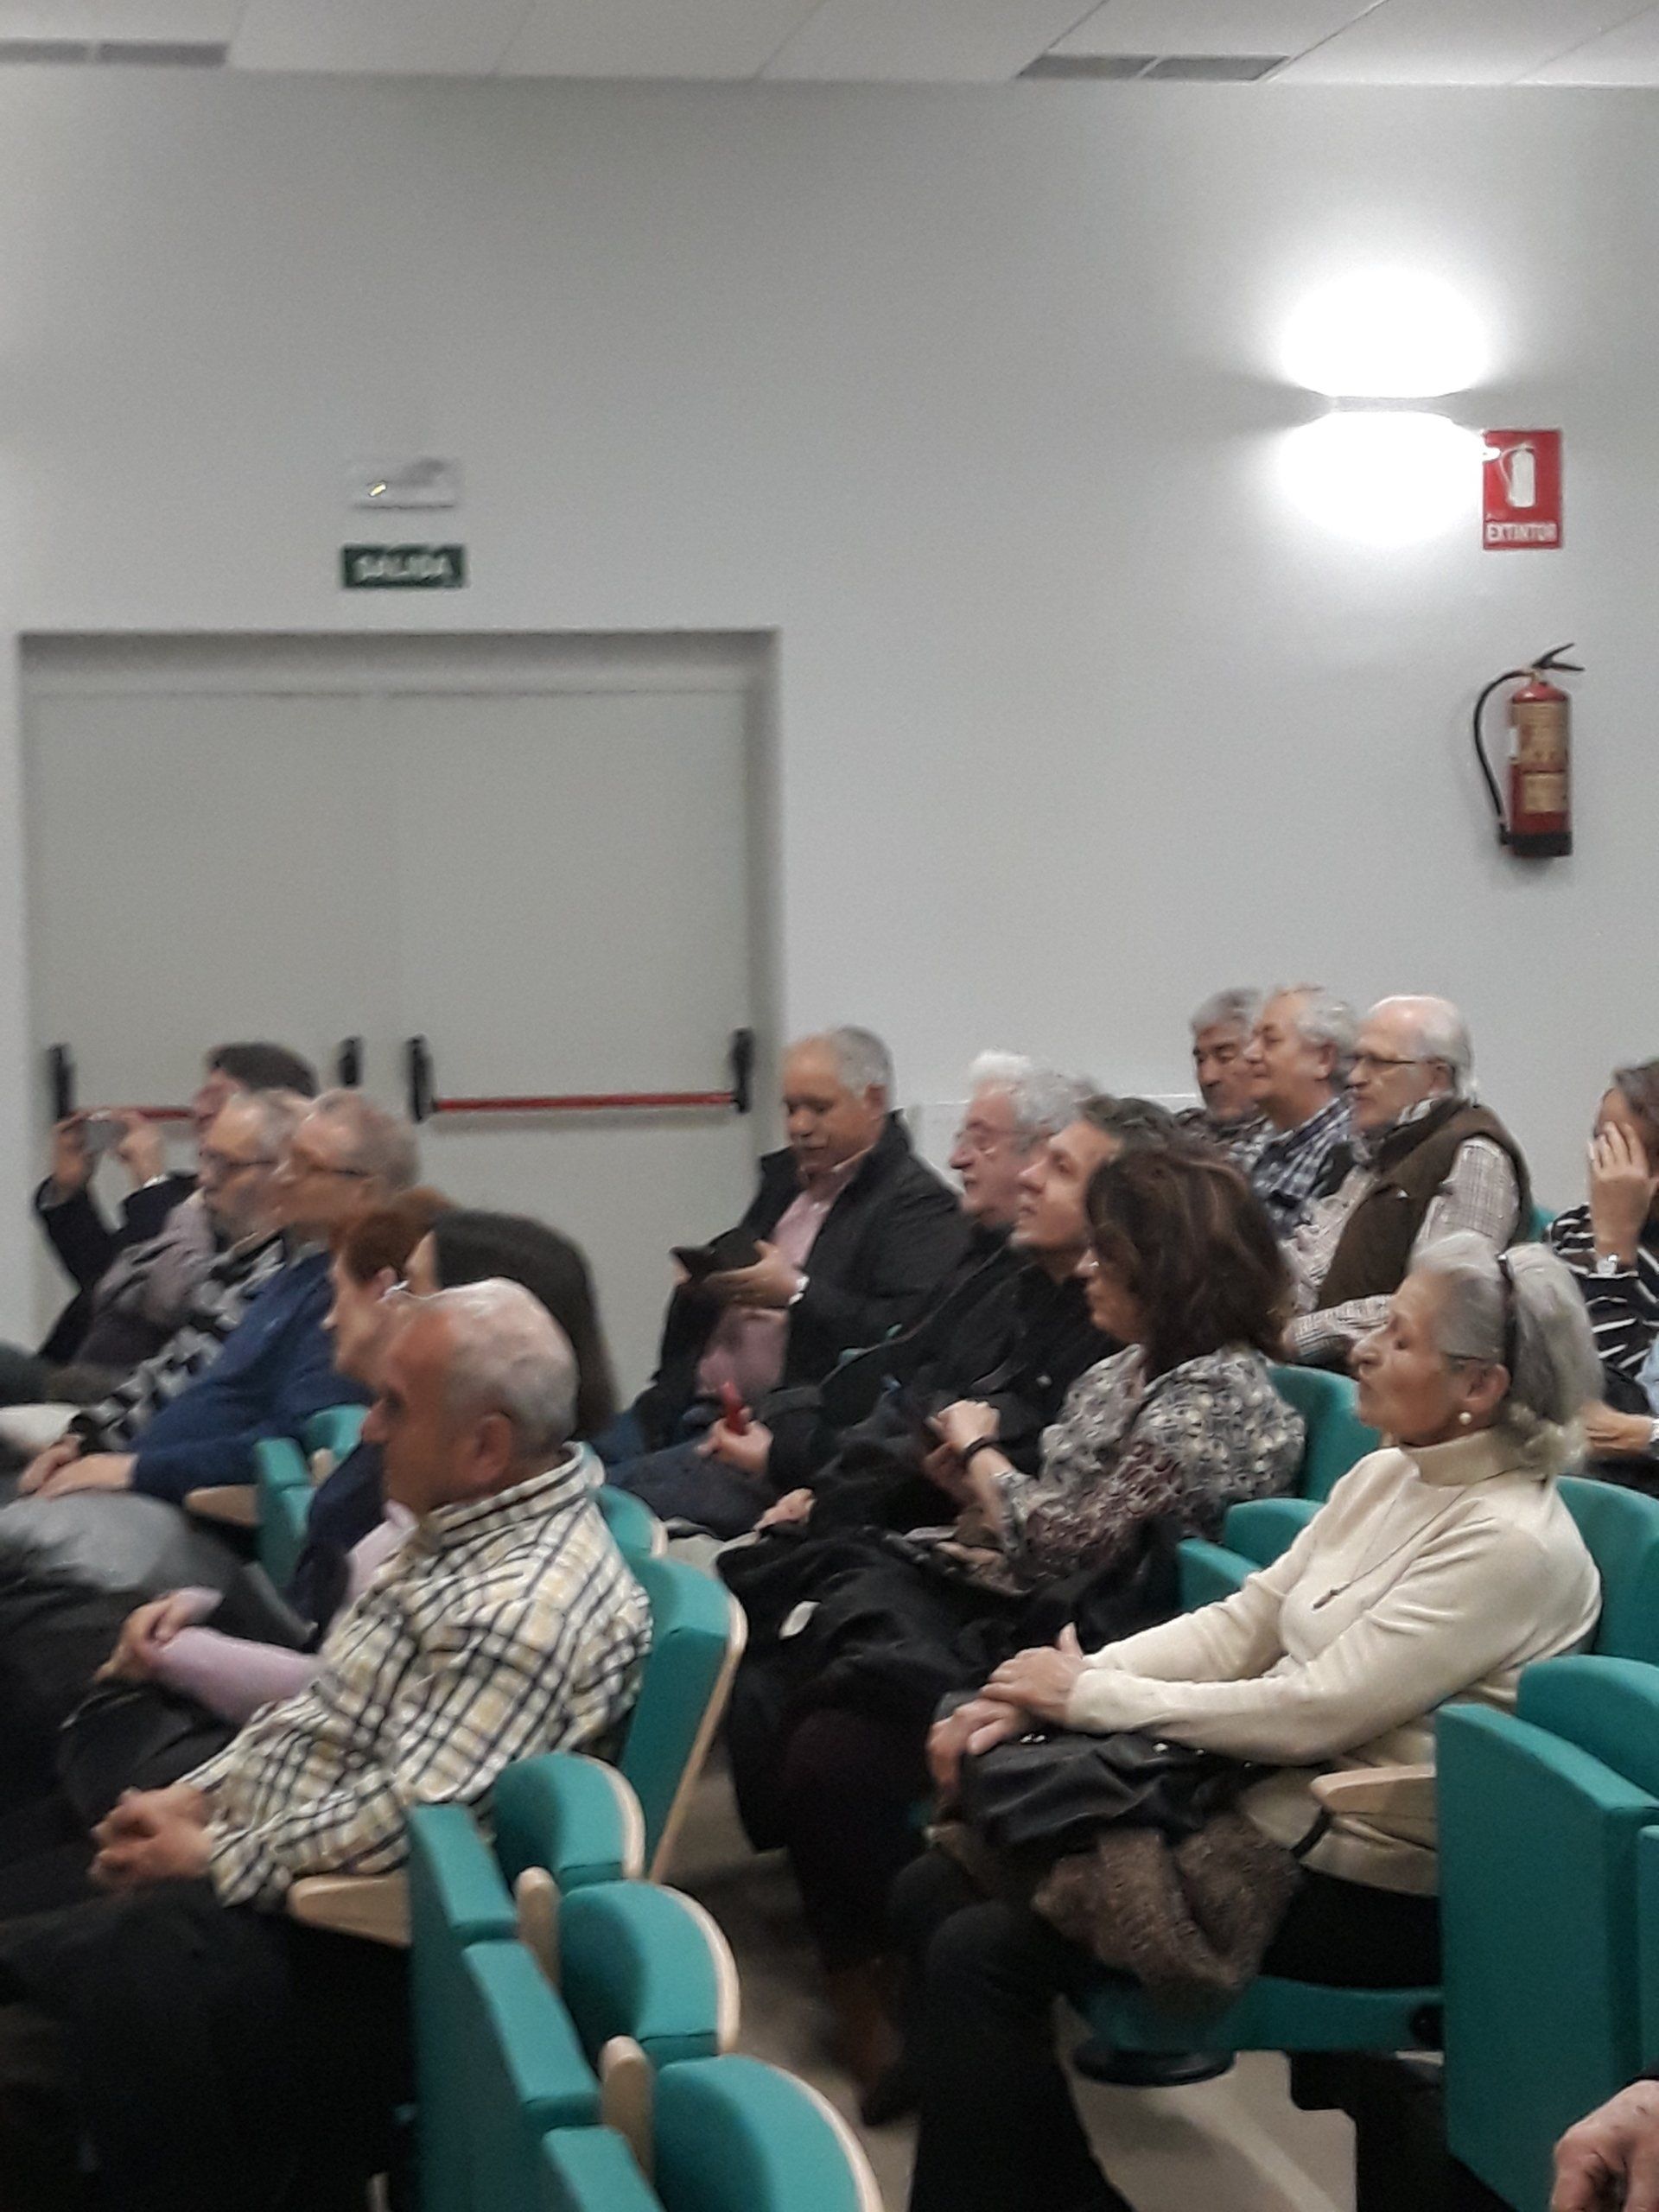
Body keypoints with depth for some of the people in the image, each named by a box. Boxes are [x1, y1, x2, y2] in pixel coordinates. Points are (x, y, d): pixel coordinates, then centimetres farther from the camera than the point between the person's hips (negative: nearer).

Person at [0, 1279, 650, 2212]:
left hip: (355, 1949, -9)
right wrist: (197, 1793, 8)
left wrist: (213, 1860, -15)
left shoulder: (525, 1604, -23)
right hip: (272, 1879, 9)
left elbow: (396, 1822, -27)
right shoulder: (466, 1527, 10)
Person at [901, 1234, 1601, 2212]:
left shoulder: (1511, 1543, -19)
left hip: (1369, 1884, -9)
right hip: (1276, 1802, 9)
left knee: (983, 1950, -18)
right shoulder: (1387, 1476, 8)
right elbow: (1241, 1624, 7)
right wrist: (1038, 1693, -5)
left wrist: (1093, 1696, -13)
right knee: (937, 1889, 2)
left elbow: (1315, 1712, -22)